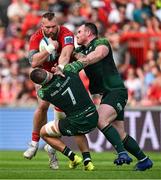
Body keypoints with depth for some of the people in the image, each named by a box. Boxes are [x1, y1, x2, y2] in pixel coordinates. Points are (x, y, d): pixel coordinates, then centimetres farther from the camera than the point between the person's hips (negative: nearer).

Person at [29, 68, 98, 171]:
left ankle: (73, 157, 9)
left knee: (44, 133, 20)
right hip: (94, 119, 4)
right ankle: (87, 162, 23)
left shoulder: (44, 93, -10)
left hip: (76, 124, -4)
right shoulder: (68, 72, -10)